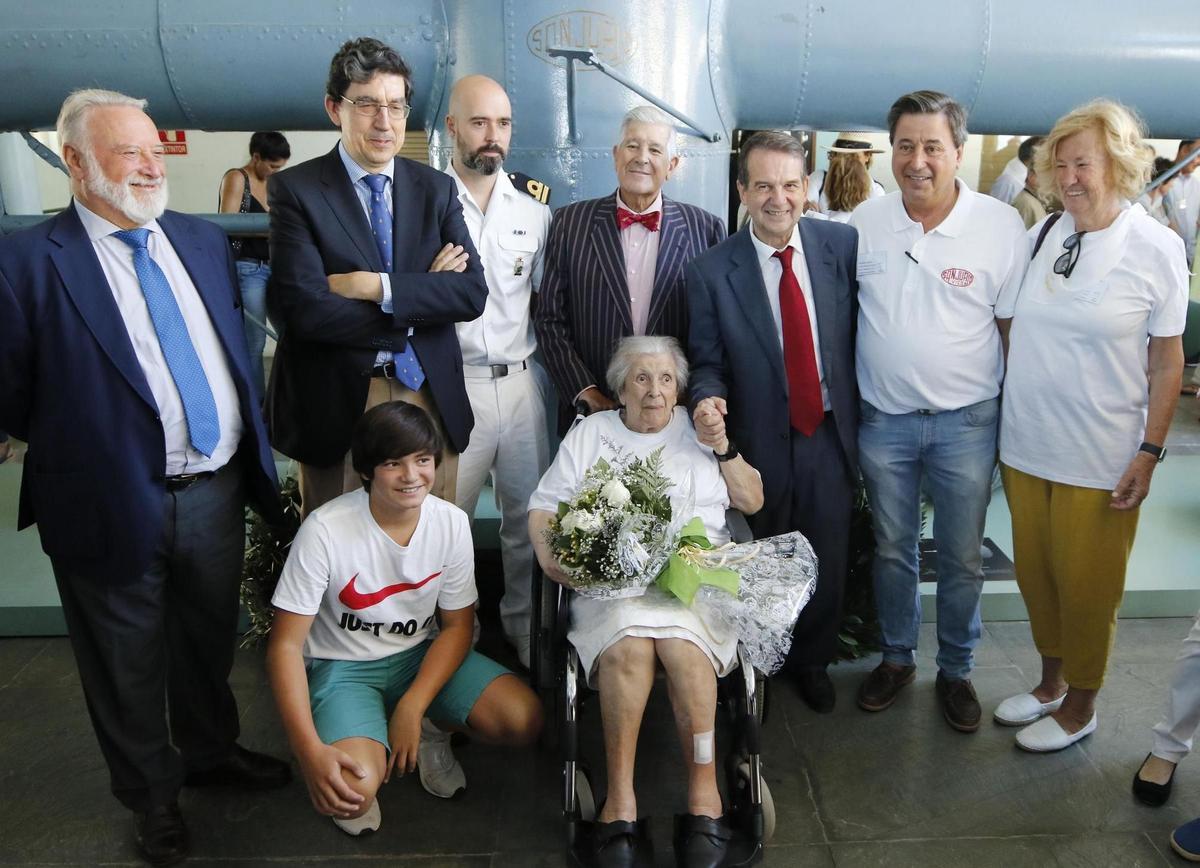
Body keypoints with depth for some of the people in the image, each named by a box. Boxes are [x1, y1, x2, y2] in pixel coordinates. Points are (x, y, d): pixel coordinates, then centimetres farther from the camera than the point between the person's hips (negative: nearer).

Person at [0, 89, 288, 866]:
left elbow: (235, 341, 14)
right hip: (117, 505, -5)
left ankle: (211, 751, 48)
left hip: (218, 489, 5)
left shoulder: (205, 240, 5)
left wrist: (249, 447, 8)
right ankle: (153, 796, 39)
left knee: (212, 641, 23)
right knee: (130, 669, 16)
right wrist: (80, 444, -4)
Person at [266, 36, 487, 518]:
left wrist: (378, 286, -16)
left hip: (431, 397, 3)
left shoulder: (437, 189, 7)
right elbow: (305, 308, -16)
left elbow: (472, 293, -3)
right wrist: (423, 292, -9)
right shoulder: (294, 189, -4)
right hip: (335, 403, -2)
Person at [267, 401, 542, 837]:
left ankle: (430, 732, 12)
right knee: (352, 792, -31)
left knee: (525, 720, -17)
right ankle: (359, 748, 6)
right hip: (342, 666, -4)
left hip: (421, 654, 4)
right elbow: (286, 645, -18)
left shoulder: (451, 522, -12)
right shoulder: (325, 530, -23)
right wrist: (311, 752, -27)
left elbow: (457, 625, -3)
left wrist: (411, 709, -17)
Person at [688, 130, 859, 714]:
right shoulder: (711, 272, -10)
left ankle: (812, 661, 42)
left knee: (828, 561, 14)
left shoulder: (843, 245, -5)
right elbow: (708, 361, -3)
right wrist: (709, 398, -24)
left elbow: (865, 328, 3)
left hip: (831, 431, 2)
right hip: (760, 440, -1)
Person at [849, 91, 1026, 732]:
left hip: (966, 420, -1)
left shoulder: (1001, 224, -7)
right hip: (883, 418, 2)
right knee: (892, 549, 16)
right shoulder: (864, 222, -2)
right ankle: (896, 658, 36)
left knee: (962, 559, 11)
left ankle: (955, 671, 33)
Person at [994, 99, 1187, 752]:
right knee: (1035, 571, 15)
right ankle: (1050, 681, 37)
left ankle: (1080, 705, 30)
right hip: (1025, 445, 4)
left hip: (1103, 456, -3)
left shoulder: (1155, 247, -7)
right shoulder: (1037, 239, 0)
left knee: (1087, 585, 9)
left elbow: (1167, 361, -4)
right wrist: (1006, 413, 3)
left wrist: (1150, 451, -8)